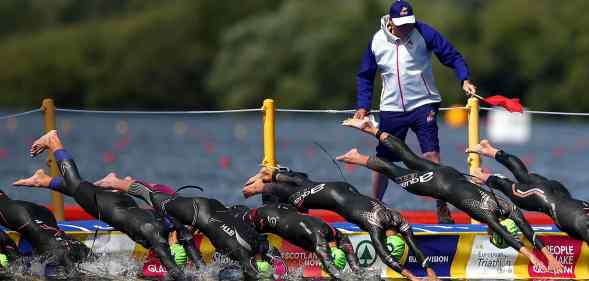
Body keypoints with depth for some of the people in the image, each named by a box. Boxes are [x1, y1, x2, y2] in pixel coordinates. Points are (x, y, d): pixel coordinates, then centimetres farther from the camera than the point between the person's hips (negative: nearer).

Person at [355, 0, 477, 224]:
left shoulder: (424, 33, -9)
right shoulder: (377, 41, -1)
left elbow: (452, 56, -7)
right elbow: (365, 76, 11)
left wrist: (464, 80, -22)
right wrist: (363, 106, 3)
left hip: (423, 104, -3)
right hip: (391, 109, 3)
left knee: (431, 155, -15)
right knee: (383, 159, 6)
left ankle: (442, 209, -12)